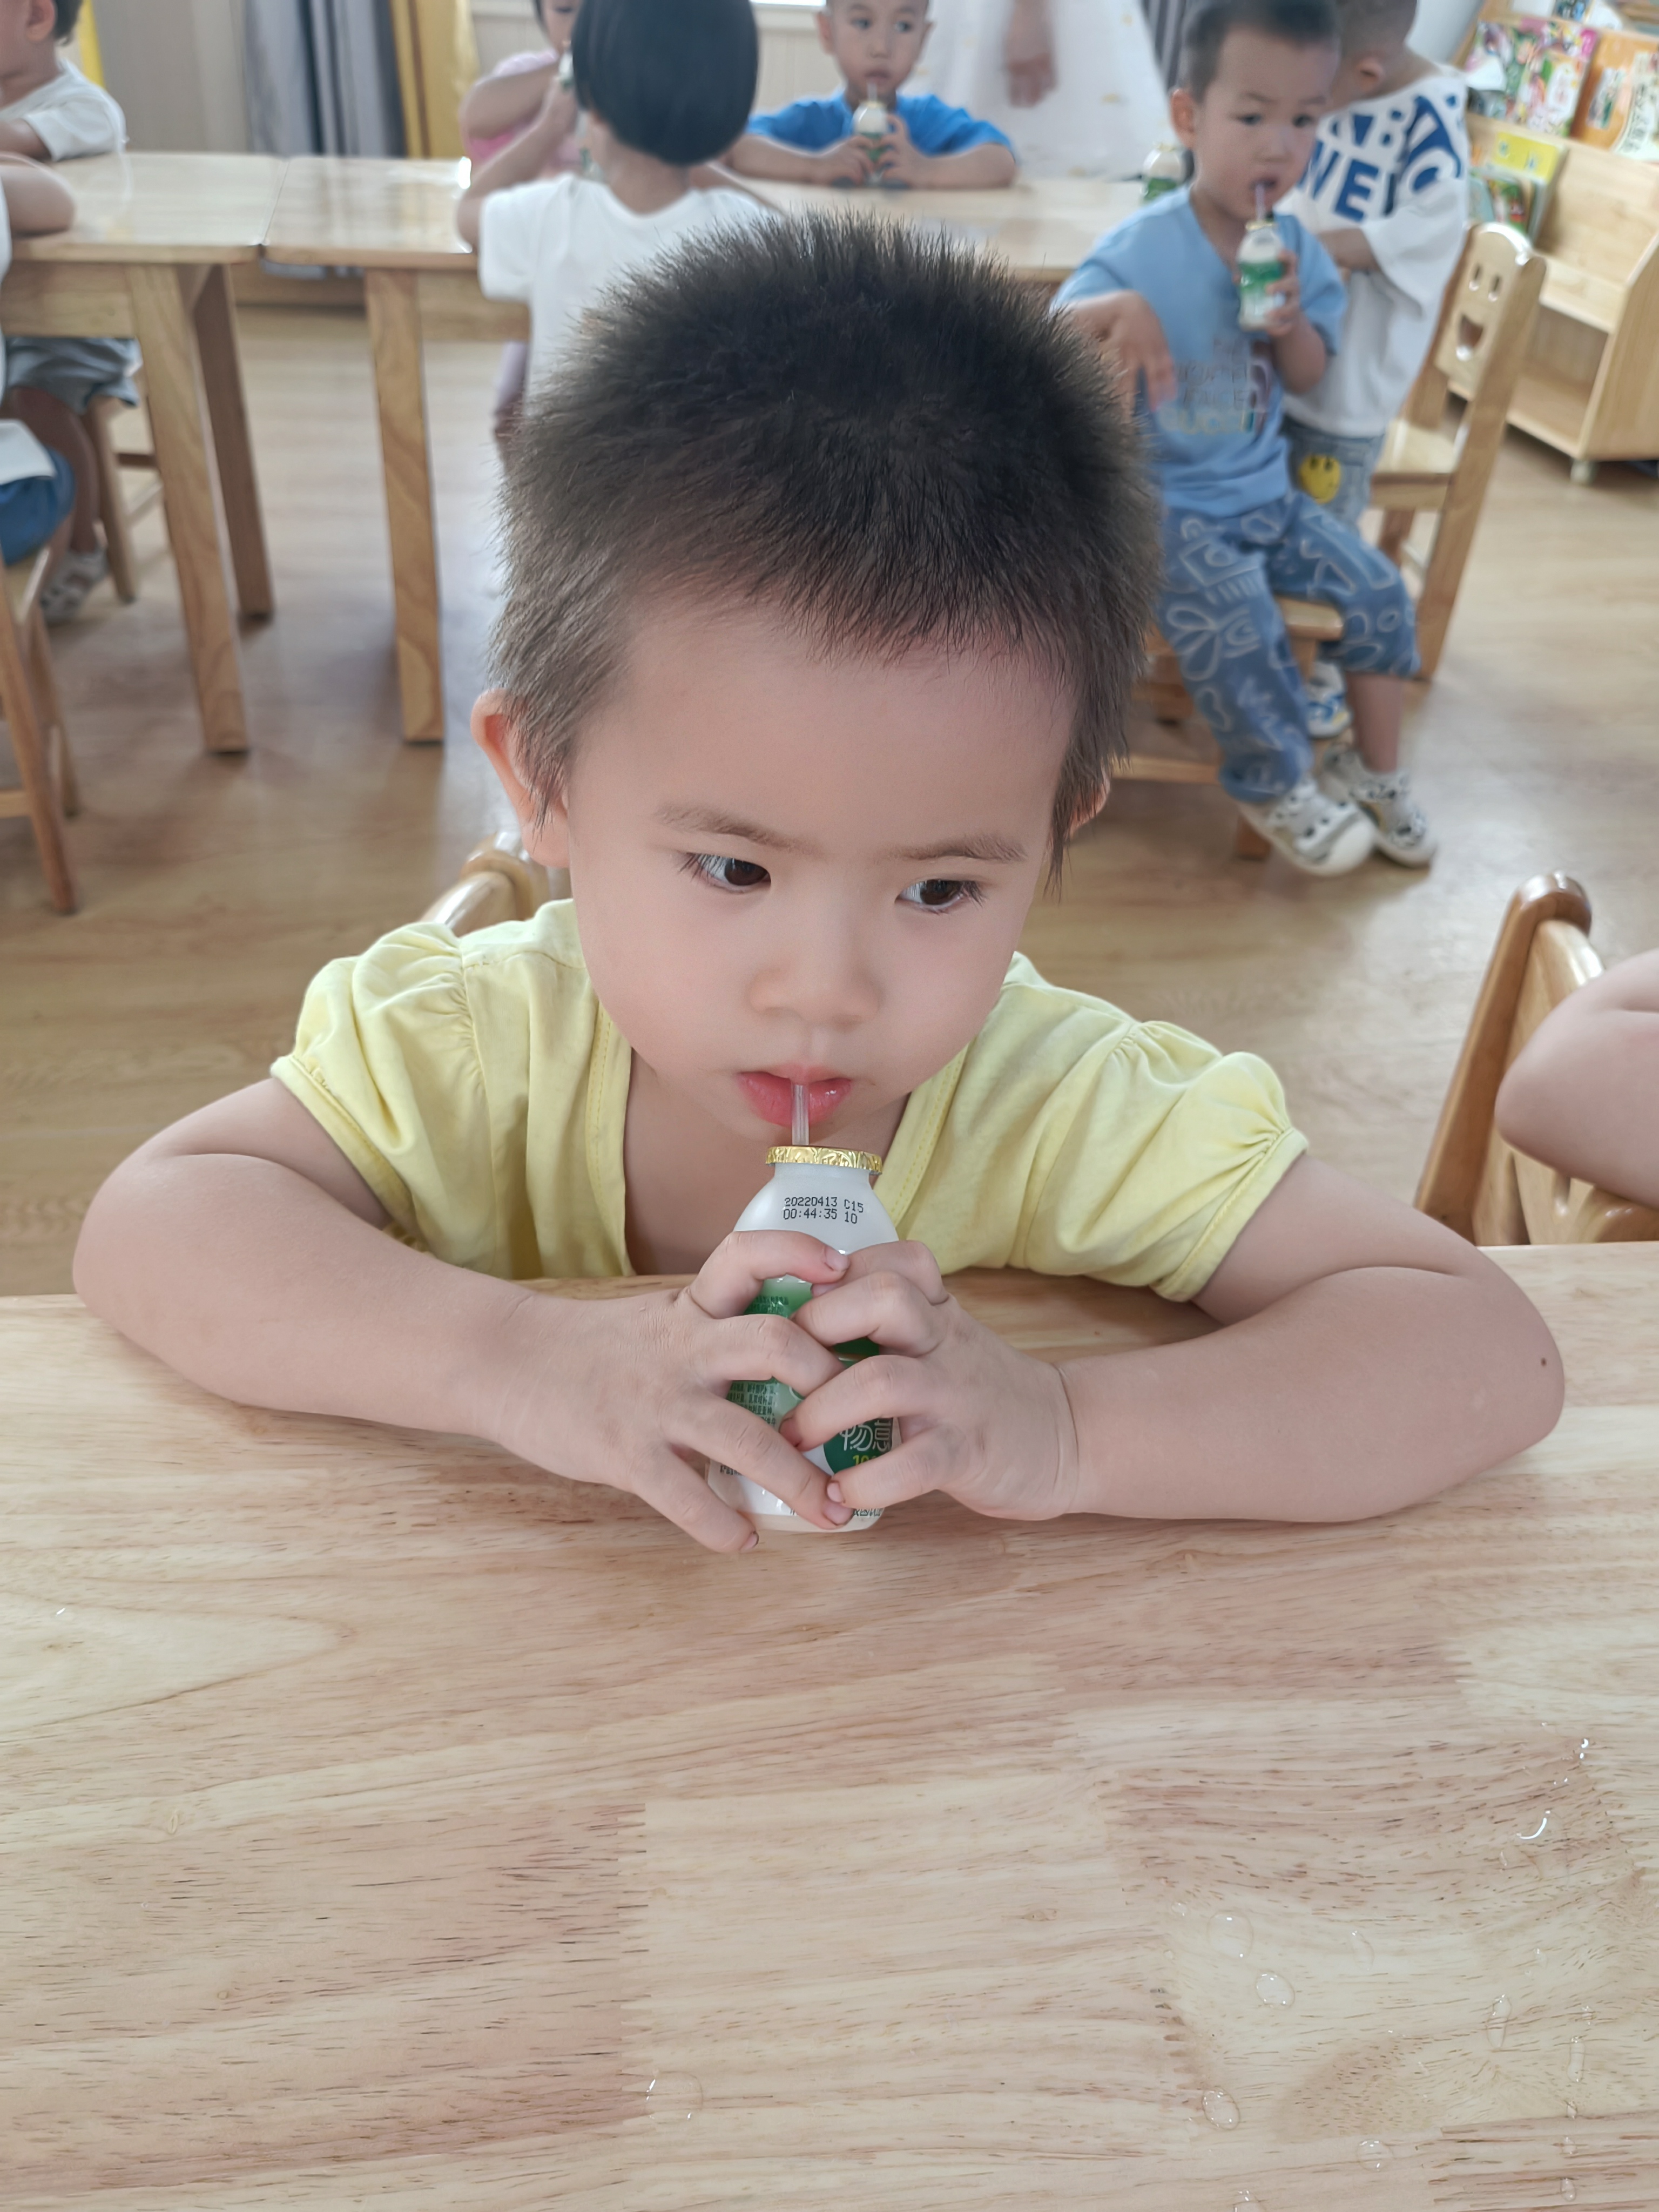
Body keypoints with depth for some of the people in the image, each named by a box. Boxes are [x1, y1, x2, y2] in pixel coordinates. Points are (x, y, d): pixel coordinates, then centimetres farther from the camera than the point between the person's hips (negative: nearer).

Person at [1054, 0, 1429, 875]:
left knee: (1378, 591, 0)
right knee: (1238, 624, -28)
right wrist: (1116, 311, -38)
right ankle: (1278, 787, -1)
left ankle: (1382, 779, 18)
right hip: (1160, 504, -6)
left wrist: (1293, 323, -14)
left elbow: (1308, 377, 9)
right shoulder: (1140, 251, -17)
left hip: (1265, 493, 6)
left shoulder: (1296, 248, 0)